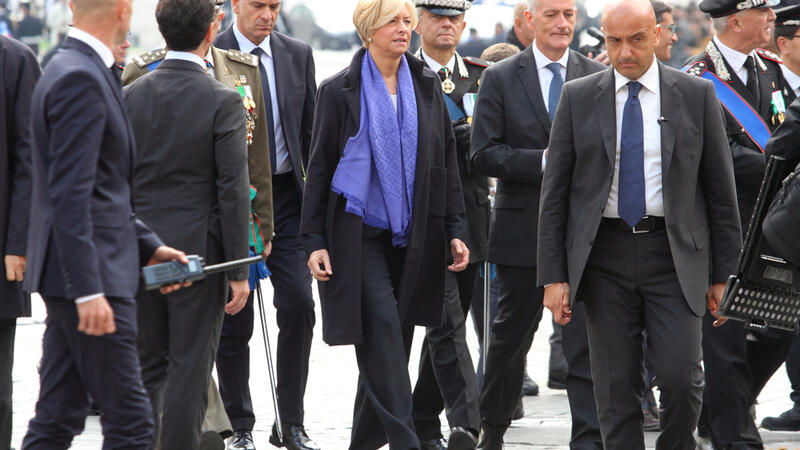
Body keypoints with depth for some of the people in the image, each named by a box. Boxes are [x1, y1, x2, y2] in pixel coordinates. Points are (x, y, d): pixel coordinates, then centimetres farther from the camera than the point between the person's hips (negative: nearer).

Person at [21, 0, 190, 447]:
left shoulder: (76, 72, 16)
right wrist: (89, 290, -25)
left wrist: (147, 246, 19)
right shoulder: (81, 80, -16)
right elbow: (70, 194, -22)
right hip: (90, 275, -10)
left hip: (77, 276, 10)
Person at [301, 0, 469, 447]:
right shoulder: (339, 91, -1)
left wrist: (455, 230, 4)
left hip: (413, 239, 4)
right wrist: (315, 240, -5)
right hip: (359, 236, -4)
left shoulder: (428, 86, 9)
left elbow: (447, 162, 11)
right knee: (383, 339, -14)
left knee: (390, 346, 6)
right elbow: (319, 168, 1)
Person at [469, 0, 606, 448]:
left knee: (586, 336, -6)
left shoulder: (598, 77, 7)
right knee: (513, 332, 11)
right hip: (523, 229, -1)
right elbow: (484, 154, -6)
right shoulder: (501, 78, 1)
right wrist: (543, 162, -17)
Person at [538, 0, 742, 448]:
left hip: (674, 256, -1)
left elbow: (721, 190, 6)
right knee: (616, 391, 1)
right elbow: (555, 193, 5)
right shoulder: (579, 98, 5)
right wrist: (553, 275, -2)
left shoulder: (697, 95, 3)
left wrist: (724, 274, 4)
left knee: (682, 377, -12)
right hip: (605, 255, 1)